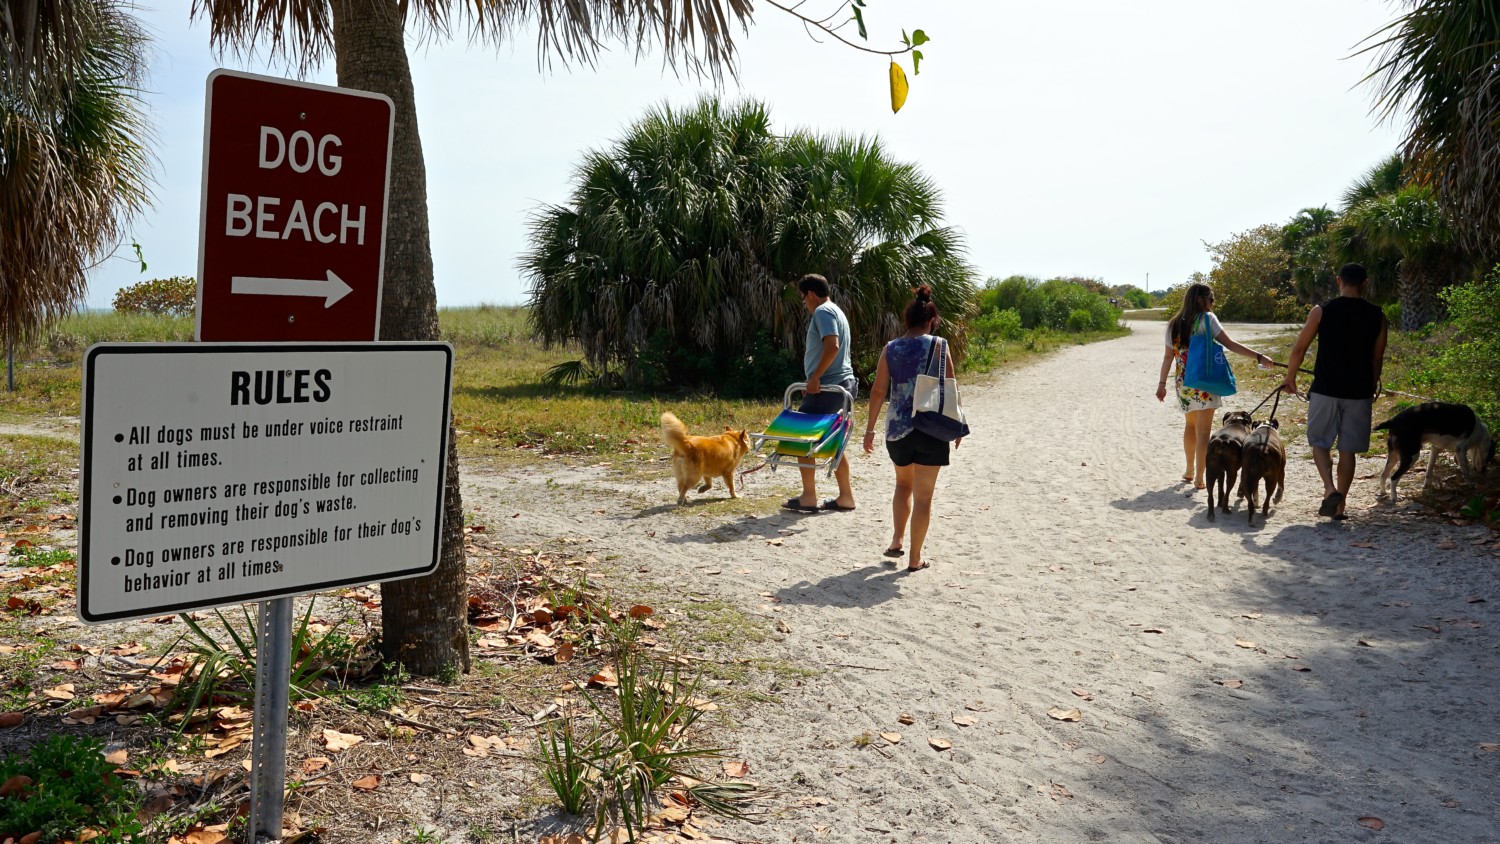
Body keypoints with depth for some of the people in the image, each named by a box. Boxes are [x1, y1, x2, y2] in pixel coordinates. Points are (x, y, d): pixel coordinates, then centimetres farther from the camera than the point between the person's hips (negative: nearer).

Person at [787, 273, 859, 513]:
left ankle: (809, 496, -1)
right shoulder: (836, 311, 21)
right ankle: (845, 496, 16)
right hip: (842, 385, 10)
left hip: (826, 388, -10)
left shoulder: (822, 312, -11)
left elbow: (832, 346, -25)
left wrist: (815, 376, -21)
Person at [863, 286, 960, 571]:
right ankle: (915, 558, 9)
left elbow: (878, 391, 0)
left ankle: (897, 540, 23)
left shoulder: (890, 349, 2)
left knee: (903, 484, 27)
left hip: (897, 427, 3)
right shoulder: (939, 346, -5)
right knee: (923, 495, 5)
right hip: (931, 429, -3)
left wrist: (870, 428, 7)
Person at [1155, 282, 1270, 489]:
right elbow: (1230, 344, -13)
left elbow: (1168, 356, 10)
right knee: (1203, 431, -3)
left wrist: (1162, 383, 15)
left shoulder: (1174, 324, 9)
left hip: (1183, 382, 6)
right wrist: (1259, 357, -13)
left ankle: (1189, 471, 31)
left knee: (1190, 425, 22)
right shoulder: (1206, 319, -7)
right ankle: (1199, 478, -4)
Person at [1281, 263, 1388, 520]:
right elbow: (1377, 358, 8)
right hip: (1359, 392, 2)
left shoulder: (1322, 311, -5)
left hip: (1325, 390, -2)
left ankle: (1330, 488, -12)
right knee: (1348, 449, 8)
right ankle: (1339, 506, 11)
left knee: (1320, 442, 11)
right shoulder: (1376, 315, 3)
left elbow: (1300, 348, 0)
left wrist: (1290, 378, 14)